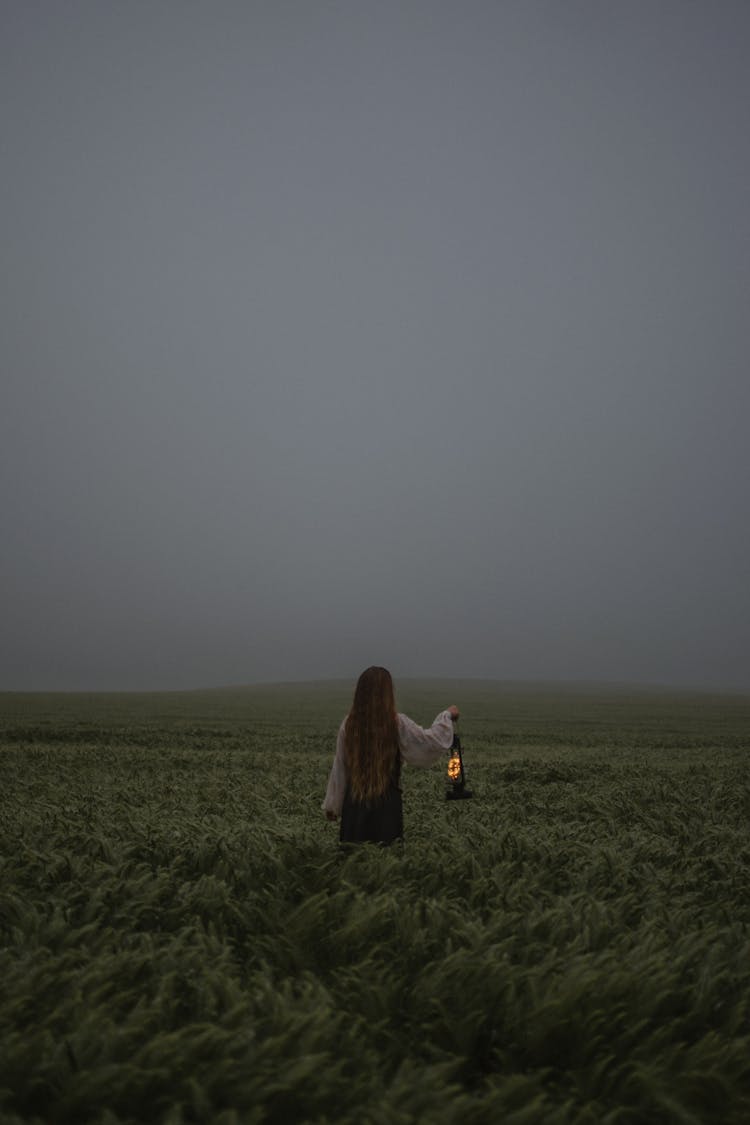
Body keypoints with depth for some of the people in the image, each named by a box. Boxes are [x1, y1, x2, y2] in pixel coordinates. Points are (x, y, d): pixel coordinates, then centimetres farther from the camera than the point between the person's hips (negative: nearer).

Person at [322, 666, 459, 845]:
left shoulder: (348, 725, -2)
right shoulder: (398, 724, -10)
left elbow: (339, 768, 5)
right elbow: (433, 742, -3)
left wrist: (332, 805, 14)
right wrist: (446, 715, 14)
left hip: (354, 805, 3)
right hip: (386, 804, -2)